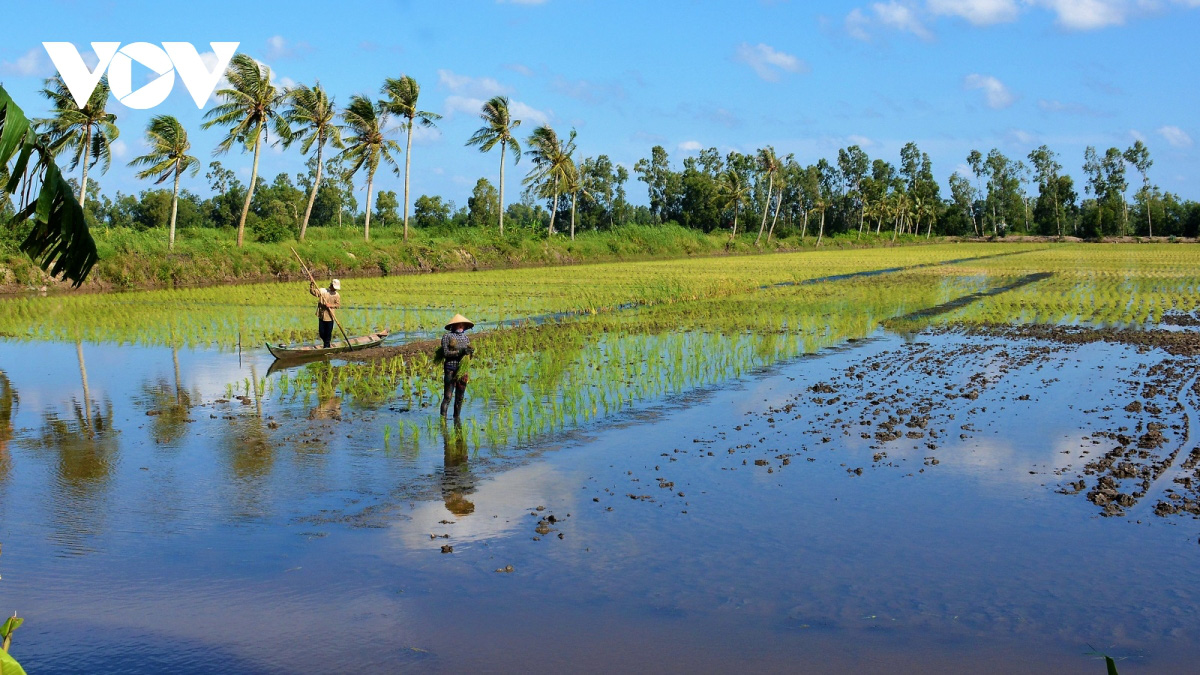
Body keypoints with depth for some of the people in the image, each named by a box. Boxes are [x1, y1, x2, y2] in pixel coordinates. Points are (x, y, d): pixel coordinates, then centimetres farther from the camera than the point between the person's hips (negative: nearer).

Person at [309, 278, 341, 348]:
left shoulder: (336, 295, 1)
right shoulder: (322, 291, -2)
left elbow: (338, 304, -1)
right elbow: (313, 291, -5)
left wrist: (330, 305, -17)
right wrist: (312, 285, -22)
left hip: (330, 317, 0)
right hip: (321, 316, 0)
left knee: (328, 332, 5)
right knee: (321, 332, 9)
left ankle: (327, 345, 21)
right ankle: (326, 343, 32)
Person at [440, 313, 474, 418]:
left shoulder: (466, 338, 13)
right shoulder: (447, 337, -3)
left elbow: (469, 356, 17)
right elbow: (445, 353, -12)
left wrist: (471, 351, -7)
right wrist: (460, 351, -21)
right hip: (451, 370, -5)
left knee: (460, 398, 10)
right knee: (447, 397, -8)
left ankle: (456, 417, 20)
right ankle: (443, 418, -6)